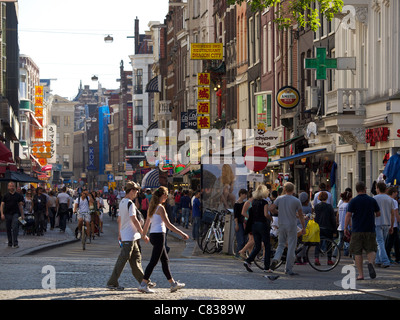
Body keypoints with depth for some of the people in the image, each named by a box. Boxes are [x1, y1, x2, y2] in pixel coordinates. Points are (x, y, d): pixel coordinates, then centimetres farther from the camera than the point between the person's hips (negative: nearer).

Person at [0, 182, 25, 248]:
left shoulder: (18, 195, 8)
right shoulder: (5, 196, 3)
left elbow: (20, 205, 12)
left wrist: (22, 215, 8)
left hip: (15, 213, -1)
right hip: (7, 214, 1)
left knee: (15, 228, -13)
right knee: (8, 229, 7)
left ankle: (15, 243, -15)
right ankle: (10, 243, 19)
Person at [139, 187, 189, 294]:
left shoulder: (152, 207, 13)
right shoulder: (160, 208, -13)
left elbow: (147, 224, 19)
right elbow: (168, 224, -17)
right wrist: (182, 234, -14)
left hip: (153, 235, 9)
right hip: (159, 235, -9)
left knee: (165, 260, 15)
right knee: (153, 261, -7)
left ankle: (173, 284, 21)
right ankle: (143, 285, -9)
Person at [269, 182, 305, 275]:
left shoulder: (279, 199, 0)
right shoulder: (296, 201, -5)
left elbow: (271, 208, -7)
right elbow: (301, 215, -1)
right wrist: (303, 227, 8)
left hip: (282, 225, 3)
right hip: (292, 226, -3)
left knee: (281, 244, 16)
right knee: (291, 247, 3)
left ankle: (275, 259, -11)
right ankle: (289, 269, 3)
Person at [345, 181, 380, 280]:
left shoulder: (353, 201, -3)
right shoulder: (372, 200, 3)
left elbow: (348, 215, -9)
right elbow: (378, 214, 11)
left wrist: (345, 228, -4)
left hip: (357, 231, -1)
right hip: (370, 230, 1)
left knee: (357, 253, 5)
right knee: (371, 250, 11)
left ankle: (361, 274, 2)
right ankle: (371, 263, -21)